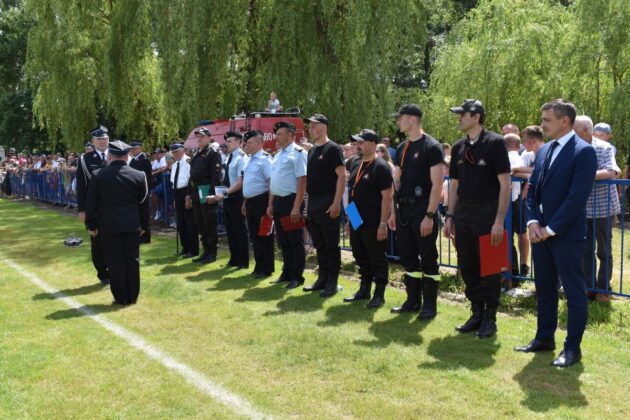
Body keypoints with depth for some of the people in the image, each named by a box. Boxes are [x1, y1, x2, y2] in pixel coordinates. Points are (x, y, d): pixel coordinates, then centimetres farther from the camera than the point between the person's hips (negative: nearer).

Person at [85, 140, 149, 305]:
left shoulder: (98, 175, -5)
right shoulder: (139, 175, -2)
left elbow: (91, 203, -1)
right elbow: (144, 203, 5)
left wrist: (91, 225, 9)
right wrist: (143, 225, 14)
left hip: (108, 225, -1)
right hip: (132, 225, 1)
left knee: (115, 261, 5)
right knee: (132, 259, 9)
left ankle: (120, 297, 9)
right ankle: (132, 296, 14)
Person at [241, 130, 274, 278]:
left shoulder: (265, 159, -12)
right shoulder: (249, 160, 15)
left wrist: (270, 204, -21)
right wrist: (245, 202, 20)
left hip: (261, 201, -9)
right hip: (250, 202, 9)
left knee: (264, 236, -1)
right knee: (254, 235, 13)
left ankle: (266, 269, 8)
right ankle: (258, 266, 23)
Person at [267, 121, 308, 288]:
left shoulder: (298, 153, -11)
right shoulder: (277, 154, 14)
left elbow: (302, 181, -16)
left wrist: (296, 207, -20)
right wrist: (270, 204, 14)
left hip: (291, 201, -8)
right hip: (277, 201, 8)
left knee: (295, 241, 0)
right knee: (283, 241, 15)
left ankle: (297, 276, 8)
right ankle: (287, 272, 26)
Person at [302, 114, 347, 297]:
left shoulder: (332, 148, -9)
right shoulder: (312, 151, 15)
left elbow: (342, 176, -15)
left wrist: (336, 203, -20)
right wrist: (309, 203, 15)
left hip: (328, 203, -8)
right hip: (313, 203, 8)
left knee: (331, 244, -1)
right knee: (319, 244, 13)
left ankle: (332, 282, 5)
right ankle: (322, 278, 22)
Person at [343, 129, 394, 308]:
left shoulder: (381, 167, -12)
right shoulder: (357, 167, 14)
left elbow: (387, 196, -16)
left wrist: (383, 224, -20)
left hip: (373, 225, -8)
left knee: (377, 260, 2)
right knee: (361, 258, 16)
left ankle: (379, 294, 11)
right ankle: (364, 290, 28)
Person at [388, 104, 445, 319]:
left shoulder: (432, 147, -10)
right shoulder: (402, 148, 13)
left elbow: (437, 184, -15)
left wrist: (429, 215, -19)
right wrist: (393, 211, 11)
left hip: (423, 211, -8)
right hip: (404, 210, 8)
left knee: (428, 258, 0)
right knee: (408, 257, 12)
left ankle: (430, 304, 9)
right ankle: (413, 300, 23)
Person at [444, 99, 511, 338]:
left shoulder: (494, 143, -9)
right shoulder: (459, 147, 11)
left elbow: (505, 184, -12)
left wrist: (499, 221, -17)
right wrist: (450, 216, 10)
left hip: (487, 212, -6)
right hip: (464, 214, 6)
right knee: (467, 267, 11)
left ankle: (490, 318, 14)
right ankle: (477, 314, 25)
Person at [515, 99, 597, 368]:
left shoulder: (584, 151, -11)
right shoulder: (544, 150, 12)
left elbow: (577, 197, -17)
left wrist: (550, 229, -16)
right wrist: (533, 221, -2)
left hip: (567, 234, -7)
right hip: (540, 232, 8)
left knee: (574, 292, 2)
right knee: (544, 289, 15)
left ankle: (572, 348, 10)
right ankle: (544, 338, 27)